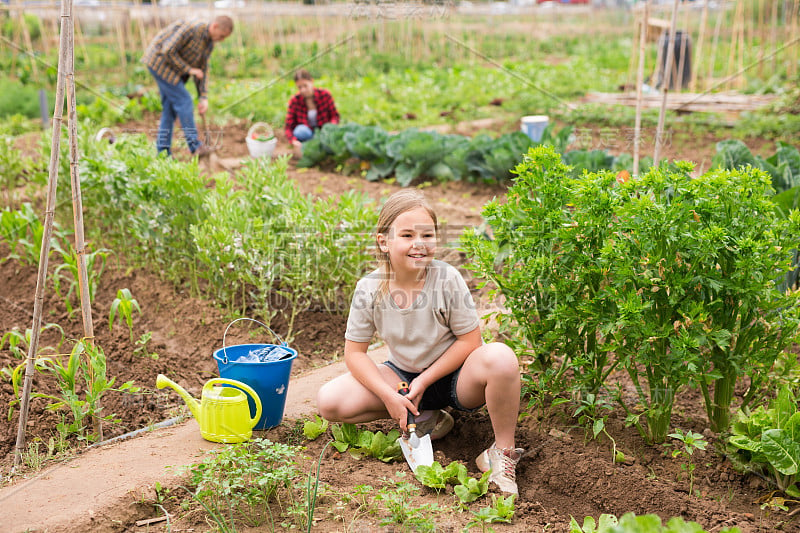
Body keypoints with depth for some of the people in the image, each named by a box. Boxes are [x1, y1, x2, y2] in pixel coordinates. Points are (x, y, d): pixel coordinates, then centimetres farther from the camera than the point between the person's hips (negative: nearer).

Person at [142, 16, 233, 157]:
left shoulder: (209, 43, 3)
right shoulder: (191, 29, -25)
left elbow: (203, 70, 5)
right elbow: (168, 51, -26)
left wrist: (203, 97, -2)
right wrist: (189, 69, -21)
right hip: (159, 62, -9)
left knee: (170, 108, 8)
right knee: (183, 101, -11)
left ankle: (163, 152, 11)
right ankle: (194, 146, -7)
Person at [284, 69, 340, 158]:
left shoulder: (325, 95, -11)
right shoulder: (294, 101, -12)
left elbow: (335, 115, -1)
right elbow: (289, 128, -15)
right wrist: (294, 142, -36)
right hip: (307, 134, -1)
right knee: (301, 130, -36)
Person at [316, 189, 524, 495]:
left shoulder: (447, 279, -19)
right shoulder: (369, 289, -14)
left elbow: (469, 341, -14)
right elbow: (355, 353, -6)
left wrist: (425, 380, -18)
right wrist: (388, 395, -19)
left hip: (453, 377, -3)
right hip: (403, 376, 3)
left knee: (499, 357, -36)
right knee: (330, 401, -17)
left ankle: (503, 451, -14)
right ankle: (425, 418, 1)